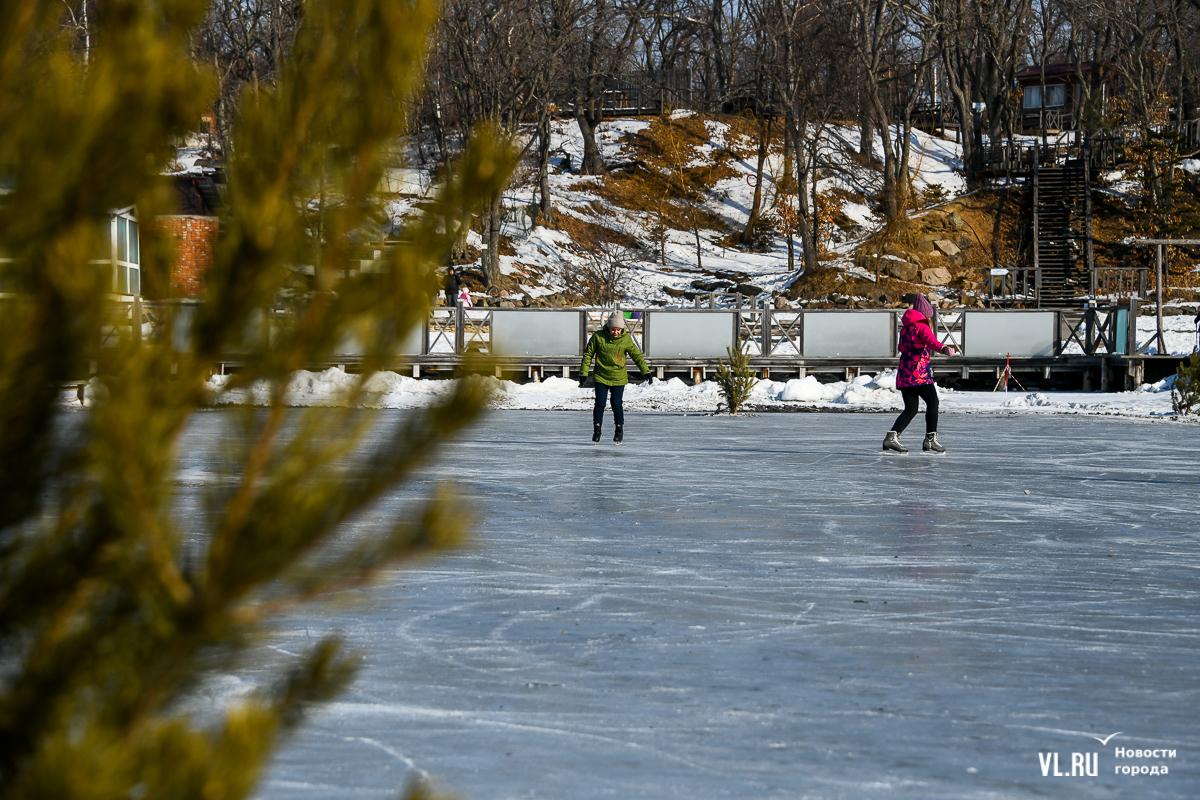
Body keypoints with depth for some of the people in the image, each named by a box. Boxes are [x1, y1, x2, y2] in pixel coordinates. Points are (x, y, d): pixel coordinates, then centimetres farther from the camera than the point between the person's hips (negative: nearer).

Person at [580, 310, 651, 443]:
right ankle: (596, 431, 7)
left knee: (616, 405, -1)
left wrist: (646, 372, 0)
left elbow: (637, 355, 3)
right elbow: (588, 354, 1)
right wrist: (584, 373, -1)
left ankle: (619, 429, 19)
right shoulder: (598, 337, -8)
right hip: (601, 376, 0)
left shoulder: (625, 339, -6)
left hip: (618, 378, 0)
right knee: (600, 404, -6)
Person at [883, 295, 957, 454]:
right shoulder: (922, 327, -6)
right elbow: (931, 341, -28)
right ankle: (930, 439, 2)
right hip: (920, 373, -7)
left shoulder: (905, 329, 17)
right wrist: (944, 348, -46)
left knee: (911, 409, 9)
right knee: (932, 402, 6)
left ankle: (892, 436, -7)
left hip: (904, 374, 7)